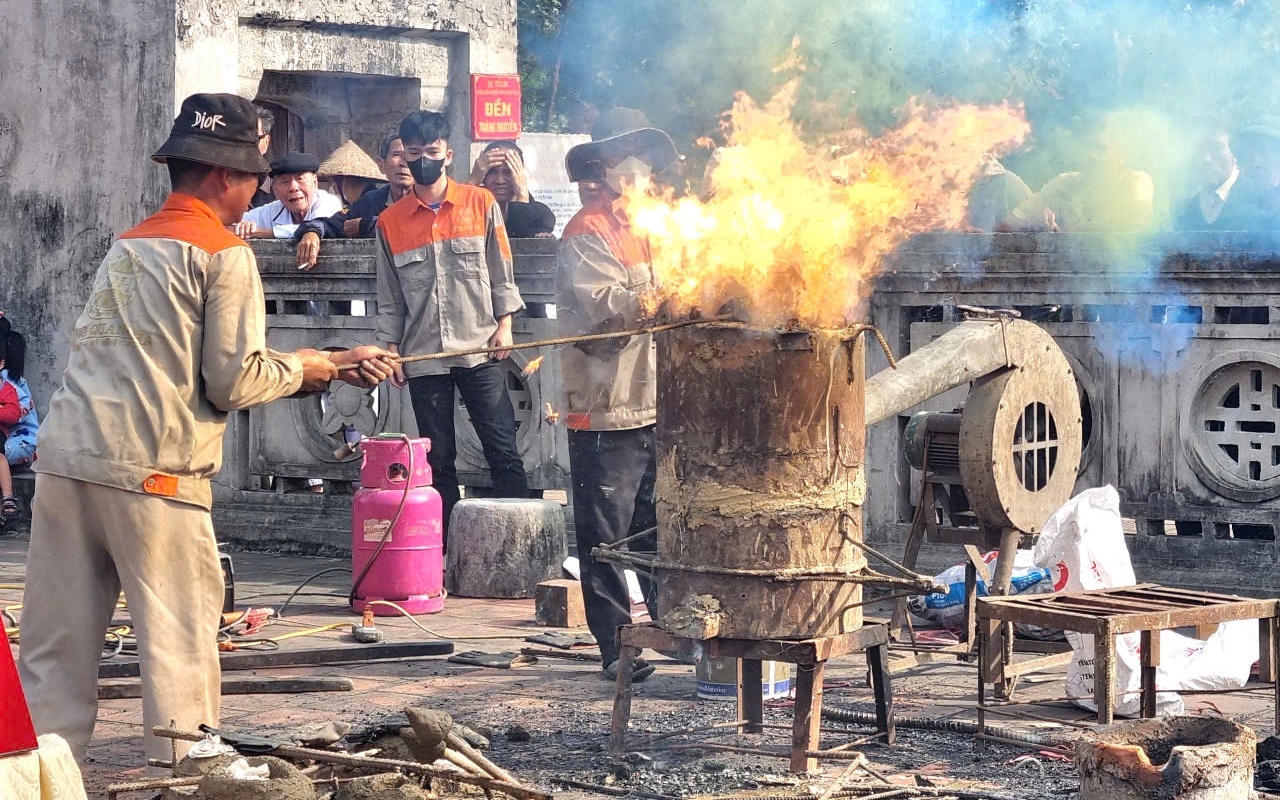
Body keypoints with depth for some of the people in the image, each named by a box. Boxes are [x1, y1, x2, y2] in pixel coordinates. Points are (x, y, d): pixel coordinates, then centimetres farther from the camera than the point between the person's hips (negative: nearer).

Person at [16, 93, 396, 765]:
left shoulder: (128, 246, 22)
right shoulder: (226, 254, -2)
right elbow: (234, 383, -6)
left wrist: (330, 365, 27)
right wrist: (299, 368, 14)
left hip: (64, 458, 7)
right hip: (150, 475, -7)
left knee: (54, 651, 9)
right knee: (179, 641, 2)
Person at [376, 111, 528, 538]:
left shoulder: (481, 203, 4)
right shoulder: (390, 221, 7)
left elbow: (501, 271, 6)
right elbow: (389, 296, 11)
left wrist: (504, 324, -2)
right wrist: (391, 348, 6)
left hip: (479, 349, -2)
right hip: (423, 356, 2)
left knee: (503, 450, -5)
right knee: (437, 460, 5)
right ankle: (447, 547, 10)